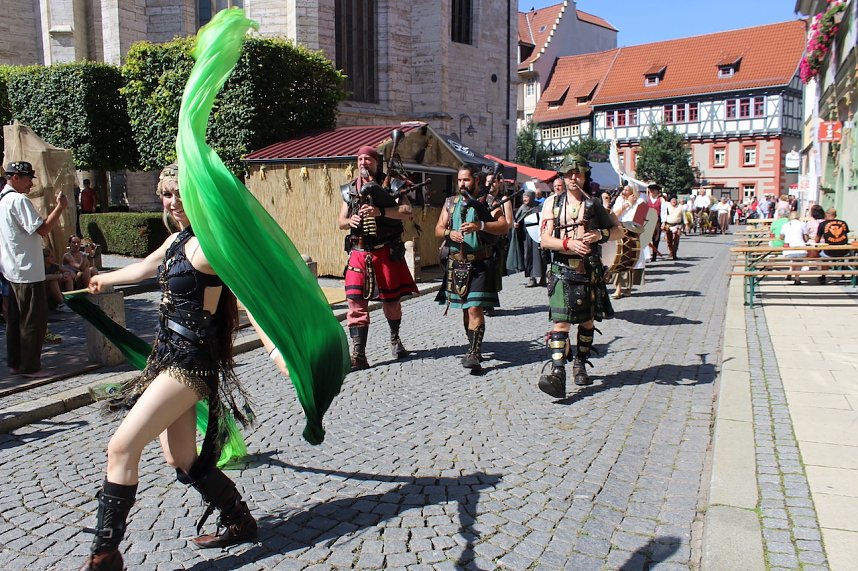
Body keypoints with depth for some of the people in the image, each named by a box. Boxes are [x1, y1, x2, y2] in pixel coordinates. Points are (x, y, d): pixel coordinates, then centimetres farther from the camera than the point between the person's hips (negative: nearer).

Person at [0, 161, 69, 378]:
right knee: (34, 320, -1)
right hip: (28, 271, -10)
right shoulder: (19, 201, -16)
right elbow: (42, 229, -22)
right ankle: (30, 366, 5)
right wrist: (60, 207, -16)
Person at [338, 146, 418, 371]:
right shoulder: (350, 189, 13)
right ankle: (358, 356, -6)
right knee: (356, 302, -8)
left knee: (391, 300, 9)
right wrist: (350, 220, -9)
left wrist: (380, 212, -26)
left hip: (387, 252, -2)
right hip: (359, 252, 3)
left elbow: (407, 212, -12)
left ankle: (395, 338, 37)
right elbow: (340, 221, 15)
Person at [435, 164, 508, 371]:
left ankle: (474, 354, -11)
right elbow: (438, 229, 9)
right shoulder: (451, 202, 12)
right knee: (465, 308, 13)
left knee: (475, 307, -13)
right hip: (456, 263, 5)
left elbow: (504, 227, -12)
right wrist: (449, 233, -14)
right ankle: (474, 345, 29)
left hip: (480, 263, -5)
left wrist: (480, 226, -27)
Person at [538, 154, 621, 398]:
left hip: (590, 272, 3)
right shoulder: (553, 203, 4)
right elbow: (545, 240, -3)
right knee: (561, 323, -12)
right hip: (562, 271, -2)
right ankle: (557, 373, -18)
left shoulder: (594, 204, 9)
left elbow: (618, 231, 14)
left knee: (587, 322, 12)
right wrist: (569, 243, -21)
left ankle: (580, 366, 28)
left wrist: (600, 234, -7)